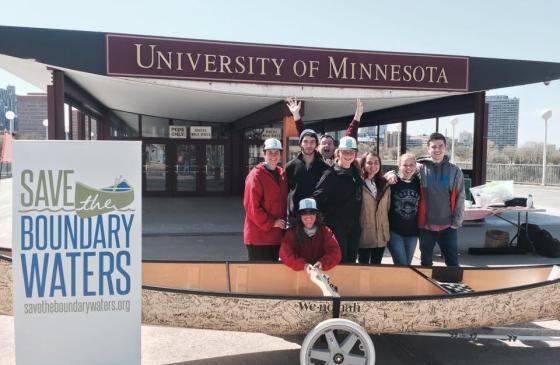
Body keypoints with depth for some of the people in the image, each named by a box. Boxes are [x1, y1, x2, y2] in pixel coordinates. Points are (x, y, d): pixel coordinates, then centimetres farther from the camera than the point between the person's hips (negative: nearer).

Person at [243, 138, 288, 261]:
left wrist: (283, 221, 8)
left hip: (276, 235, 7)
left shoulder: (281, 174, 11)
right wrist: (271, 223, -14)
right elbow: (251, 206, -16)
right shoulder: (256, 175, -11)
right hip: (258, 237, -7)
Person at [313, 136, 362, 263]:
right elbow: (317, 198, -14)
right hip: (336, 226, -6)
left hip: (354, 226, 6)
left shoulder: (355, 173, 12)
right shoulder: (331, 174, -7)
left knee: (351, 261, 12)